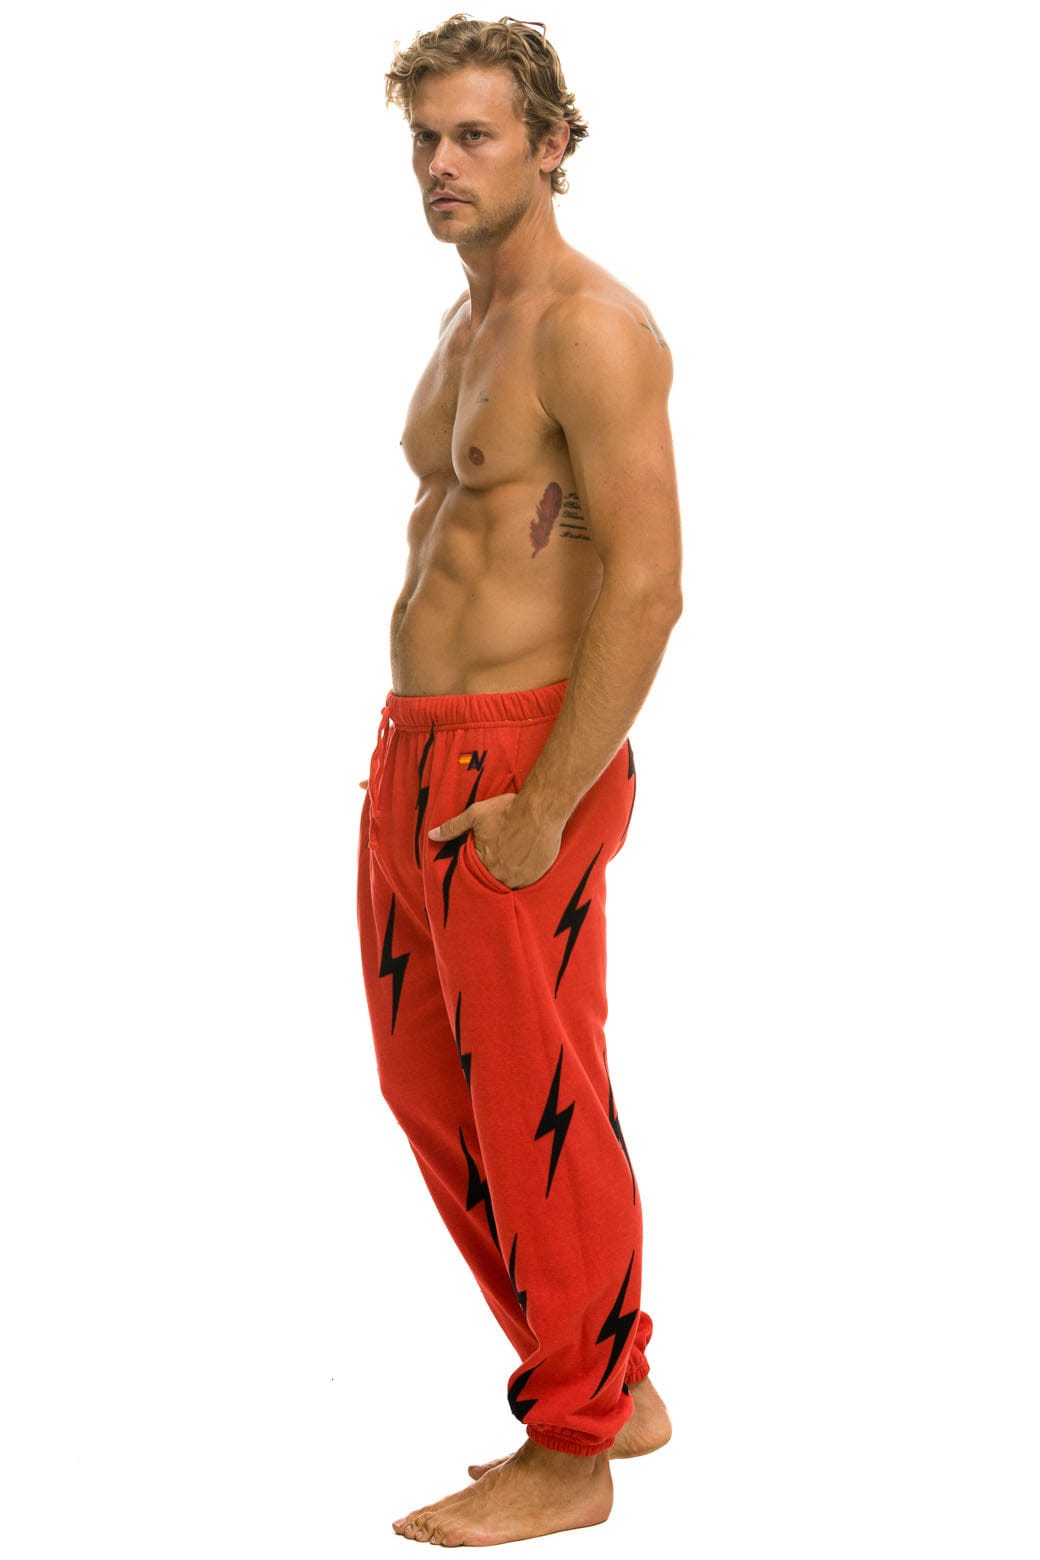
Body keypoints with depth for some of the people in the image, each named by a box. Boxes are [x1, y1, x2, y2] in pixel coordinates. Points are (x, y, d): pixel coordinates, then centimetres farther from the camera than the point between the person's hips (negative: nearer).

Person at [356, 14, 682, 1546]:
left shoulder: (589, 325, -14)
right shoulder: (468, 321, 16)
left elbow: (647, 584, -21)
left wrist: (542, 807, -21)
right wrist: (415, 764, 20)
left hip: (516, 768, -10)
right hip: (414, 753, 10)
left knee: (537, 1115, 1)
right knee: (432, 1091, 16)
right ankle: (612, 1388, 30)